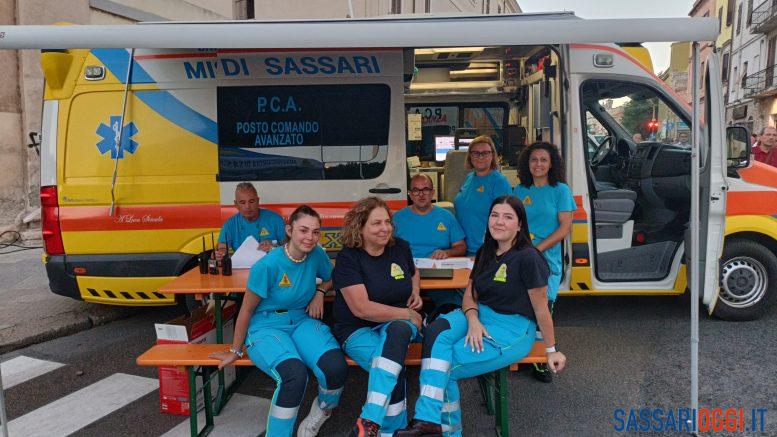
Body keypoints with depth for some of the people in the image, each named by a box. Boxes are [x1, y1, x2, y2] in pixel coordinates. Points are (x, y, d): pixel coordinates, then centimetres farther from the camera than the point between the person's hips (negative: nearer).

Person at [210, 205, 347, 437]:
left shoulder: (317, 254, -5)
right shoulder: (267, 265, -18)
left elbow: (332, 278, 18)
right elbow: (246, 310, -6)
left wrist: (320, 292, -4)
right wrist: (235, 351, 4)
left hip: (302, 321, 4)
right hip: (266, 326, -4)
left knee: (336, 368, -25)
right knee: (295, 374, -35)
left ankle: (321, 410, 10)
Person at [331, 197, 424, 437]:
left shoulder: (400, 247, 4)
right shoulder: (348, 257, -12)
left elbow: (413, 272, 29)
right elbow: (361, 308, -21)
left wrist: (416, 292, 5)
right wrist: (408, 314, -15)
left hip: (397, 324, 4)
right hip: (357, 329, -3)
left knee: (399, 330, -36)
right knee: (396, 368, -34)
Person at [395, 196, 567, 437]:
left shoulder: (528, 258, -14)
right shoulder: (485, 253, 10)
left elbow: (541, 309, -8)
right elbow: (470, 295, 10)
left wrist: (551, 350, 1)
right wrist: (473, 320, -11)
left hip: (514, 328, -6)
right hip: (479, 316, 7)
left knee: (446, 365, -22)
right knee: (435, 332, -25)